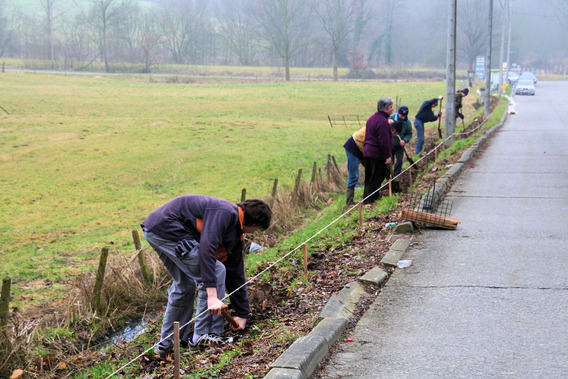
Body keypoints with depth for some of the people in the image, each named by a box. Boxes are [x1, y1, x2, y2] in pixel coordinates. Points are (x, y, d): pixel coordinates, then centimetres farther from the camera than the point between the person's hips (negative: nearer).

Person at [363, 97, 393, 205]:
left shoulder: (372, 118, 14)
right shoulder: (382, 121, -18)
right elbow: (384, 140, -21)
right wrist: (387, 156, -18)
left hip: (368, 152, 9)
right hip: (378, 154, -9)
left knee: (369, 177, 14)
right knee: (377, 178, -2)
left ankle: (367, 198, 20)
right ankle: (370, 200, 0)